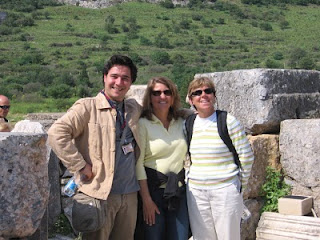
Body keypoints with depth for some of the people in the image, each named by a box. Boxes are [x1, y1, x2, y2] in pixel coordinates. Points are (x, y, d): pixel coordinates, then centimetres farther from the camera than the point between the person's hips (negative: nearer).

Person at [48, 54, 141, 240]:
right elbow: (56, 133, -18)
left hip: (130, 194, 6)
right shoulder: (87, 107, -8)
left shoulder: (134, 108, 11)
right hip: (100, 193, -6)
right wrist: (81, 166, -18)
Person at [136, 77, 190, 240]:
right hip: (153, 189, -4)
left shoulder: (181, 122, 9)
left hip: (179, 190, 4)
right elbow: (138, 163, -10)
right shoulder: (143, 124, -5)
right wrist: (146, 199, -12)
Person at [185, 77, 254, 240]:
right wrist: (188, 181, 12)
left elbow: (246, 157, -3)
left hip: (225, 190, -4)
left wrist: (241, 184, 2)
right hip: (195, 192, 4)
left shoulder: (228, 121, -6)